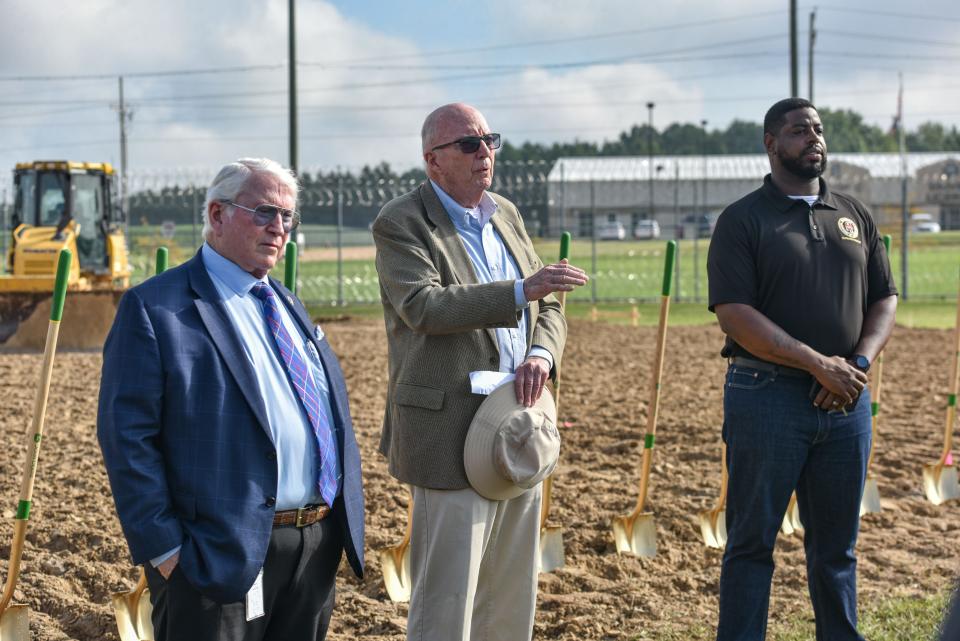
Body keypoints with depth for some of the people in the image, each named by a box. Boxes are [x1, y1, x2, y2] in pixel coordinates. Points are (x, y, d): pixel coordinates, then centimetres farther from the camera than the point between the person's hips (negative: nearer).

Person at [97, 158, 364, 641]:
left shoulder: (287, 306, 19)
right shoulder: (155, 309, -6)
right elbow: (127, 436, -12)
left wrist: (343, 528, 14)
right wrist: (163, 548, -17)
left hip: (317, 548, 7)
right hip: (222, 555, -7)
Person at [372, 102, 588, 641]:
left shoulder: (506, 214, 15)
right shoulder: (401, 224, -7)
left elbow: (548, 307, 17)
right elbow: (422, 305, -23)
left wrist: (542, 354, -6)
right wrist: (520, 291, -31)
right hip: (453, 435, -7)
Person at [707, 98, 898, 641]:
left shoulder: (855, 215, 14)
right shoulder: (743, 219, -3)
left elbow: (885, 299, 13)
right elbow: (734, 313, -12)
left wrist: (859, 362, -6)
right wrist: (819, 364, -17)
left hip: (846, 399, 5)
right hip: (767, 396, -4)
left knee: (837, 543, 12)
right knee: (753, 540, 1)